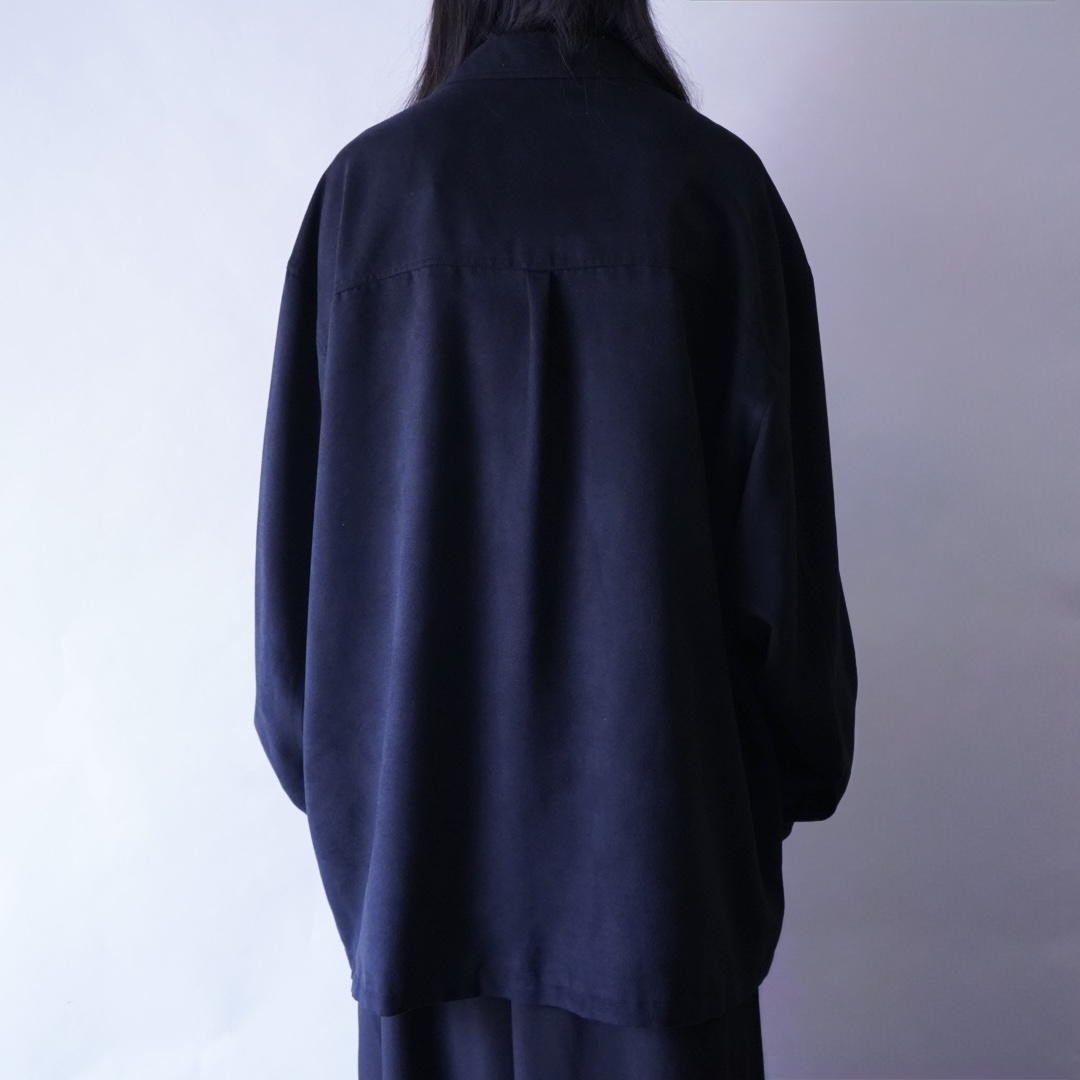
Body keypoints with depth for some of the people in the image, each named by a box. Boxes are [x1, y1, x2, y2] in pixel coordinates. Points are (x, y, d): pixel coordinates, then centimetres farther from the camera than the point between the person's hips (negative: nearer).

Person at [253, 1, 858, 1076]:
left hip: (421, 812, 2)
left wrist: (322, 761, 12)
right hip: (653, 813, -1)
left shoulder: (367, 184, -2)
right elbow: (784, 525, -6)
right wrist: (796, 769, 7)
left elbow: (299, 523, -1)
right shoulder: (713, 180, -5)